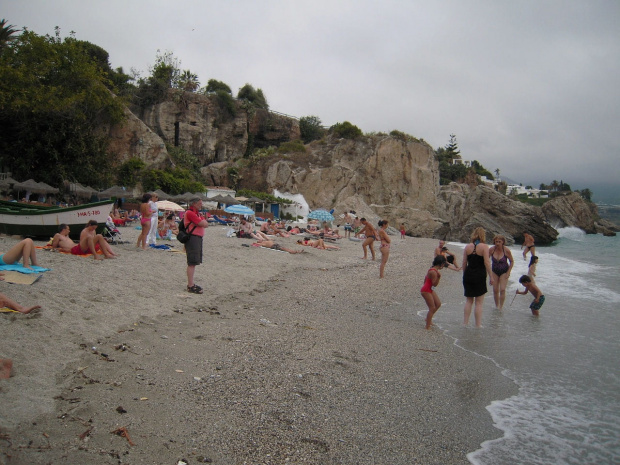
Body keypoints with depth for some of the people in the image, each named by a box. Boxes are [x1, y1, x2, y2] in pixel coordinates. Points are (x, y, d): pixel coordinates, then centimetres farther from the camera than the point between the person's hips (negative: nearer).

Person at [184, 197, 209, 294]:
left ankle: (191, 283, 24)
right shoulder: (190, 213, -14)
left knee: (194, 263, 15)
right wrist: (203, 221, 1)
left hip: (198, 238, 10)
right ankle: (190, 286, -8)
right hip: (193, 238, -10)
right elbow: (203, 224, -18)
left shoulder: (197, 213, 19)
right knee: (192, 263, -10)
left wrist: (202, 221, -2)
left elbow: (206, 224, 15)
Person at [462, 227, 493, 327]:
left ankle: (465, 322, 18)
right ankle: (478, 325, 7)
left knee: (469, 300, 17)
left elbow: (464, 263, 5)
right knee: (479, 302, 4)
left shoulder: (467, 247, 3)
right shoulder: (484, 247, -8)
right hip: (479, 277, -4)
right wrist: (491, 277, -7)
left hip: (468, 275, 4)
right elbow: (487, 263, -13)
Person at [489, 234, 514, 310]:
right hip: (494, 271, 2)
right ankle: (496, 306, 21)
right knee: (495, 290, 3)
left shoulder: (506, 250, -18)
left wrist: (508, 272, -8)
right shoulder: (491, 249, -15)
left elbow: (512, 261, -4)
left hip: (504, 272, -2)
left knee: (502, 290, -12)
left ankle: (501, 307, 1)